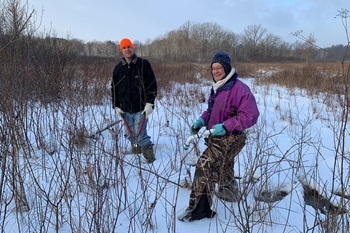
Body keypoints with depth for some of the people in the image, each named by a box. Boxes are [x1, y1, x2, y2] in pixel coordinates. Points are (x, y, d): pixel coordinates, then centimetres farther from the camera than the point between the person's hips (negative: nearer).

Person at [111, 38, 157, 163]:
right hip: (125, 109, 4)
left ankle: (150, 159, 4)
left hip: (140, 108, -4)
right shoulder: (118, 68, 9)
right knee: (131, 135, 11)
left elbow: (152, 85, -4)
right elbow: (114, 88, 15)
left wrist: (150, 103, -12)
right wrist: (116, 106, 7)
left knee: (141, 135, -8)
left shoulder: (144, 64, -2)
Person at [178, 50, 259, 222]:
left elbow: (250, 115, -24)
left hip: (230, 138, -9)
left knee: (204, 165, -21)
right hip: (216, 137, 10)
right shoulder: (216, 87, 8)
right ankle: (229, 194, 51)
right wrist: (202, 120, 0)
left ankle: (199, 208, -11)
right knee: (223, 170, 26)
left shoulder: (239, 88, -20)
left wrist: (225, 126, -28)